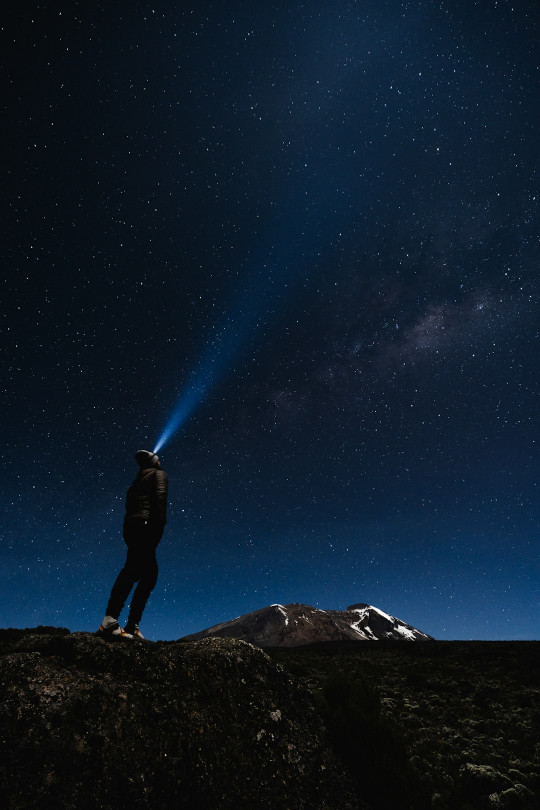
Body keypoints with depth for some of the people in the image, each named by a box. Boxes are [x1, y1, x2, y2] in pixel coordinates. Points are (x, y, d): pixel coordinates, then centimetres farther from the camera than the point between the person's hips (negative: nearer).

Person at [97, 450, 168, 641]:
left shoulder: (138, 480, 33)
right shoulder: (159, 474, 11)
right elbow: (160, 496, -9)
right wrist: (160, 523, -18)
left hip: (130, 526, 9)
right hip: (145, 524, -9)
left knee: (149, 575, 9)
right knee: (132, 570, -21)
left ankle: (132, 626, 4)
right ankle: (110, 621, -33)